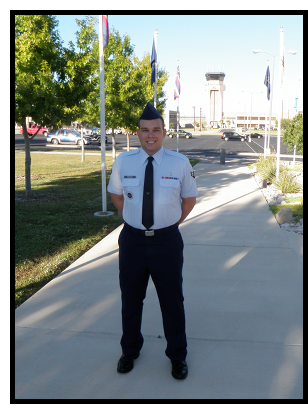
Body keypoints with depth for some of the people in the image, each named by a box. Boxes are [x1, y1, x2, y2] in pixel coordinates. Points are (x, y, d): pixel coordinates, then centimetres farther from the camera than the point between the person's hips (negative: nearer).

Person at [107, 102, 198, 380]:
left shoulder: (180, 163, -8)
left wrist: (171, 223, 5)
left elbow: (189, 199, 7)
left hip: (167, 241, -1)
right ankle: (130, 351, 42)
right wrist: (134, 219, 7)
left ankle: (177, 356, 36)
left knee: (172, 301, 12)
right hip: (132, 240, 2)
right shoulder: (123, 162, -4)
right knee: (130, 300, 17)